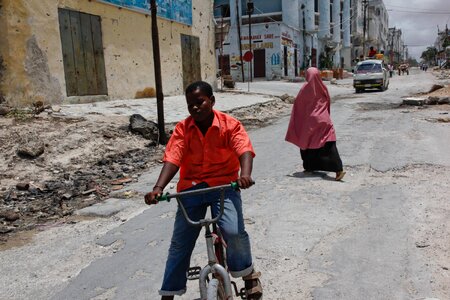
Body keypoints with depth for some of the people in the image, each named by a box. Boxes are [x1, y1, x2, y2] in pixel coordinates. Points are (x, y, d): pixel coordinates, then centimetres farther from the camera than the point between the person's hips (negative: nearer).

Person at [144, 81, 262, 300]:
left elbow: (245, 150, -20)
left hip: (224, 185, -2)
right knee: (180, 243, 3)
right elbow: (172, 159, -14)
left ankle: (248, 274, 8)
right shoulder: (182, 129, -2)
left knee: (233, 231, -22)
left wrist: (245, 175, -42)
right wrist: (158, 188, -30)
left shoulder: (230, 125, -6)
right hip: (191, 187, 2)